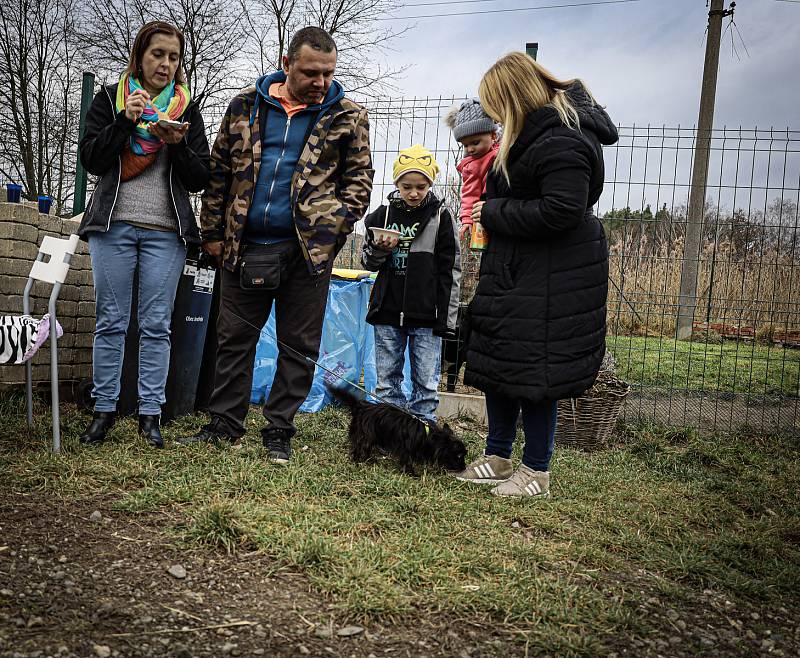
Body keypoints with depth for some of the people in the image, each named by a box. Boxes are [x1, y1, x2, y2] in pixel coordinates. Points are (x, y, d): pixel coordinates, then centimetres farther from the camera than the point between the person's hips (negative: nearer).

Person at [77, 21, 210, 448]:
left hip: (166, 231, 0)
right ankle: (104, 409, 10)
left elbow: (199, 180, 7)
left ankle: (150, 414, 5)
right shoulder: (109, 99, 11)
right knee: (110, 321, 2)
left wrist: (177, 143, -10)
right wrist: (126, 120, -10)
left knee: (156, 325, 0)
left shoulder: (188, 110, 13)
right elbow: (91, 160, 1)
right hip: (113, 225, 0)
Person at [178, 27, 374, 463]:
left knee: (298, 346, 4)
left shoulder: (347, 118, 2)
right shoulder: (245, 106, 7)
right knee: (234, 338, 9)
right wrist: (213, 232, 9)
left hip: (307, 249, -2)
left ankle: (279, 432, 17)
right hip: (245, 247, 2)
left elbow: (359, 179, 3)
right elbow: (219, 171, 11)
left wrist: (334, 229, -10)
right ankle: (225, 425, 22)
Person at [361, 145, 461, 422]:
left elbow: (450, 273, -1)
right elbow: (368, 262, 15)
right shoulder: (383, 214, 5)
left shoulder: (441, 217, -1)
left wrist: (446, 319, -5)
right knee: (387, 379, 10)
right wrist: (379, 250, -9)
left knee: (426, 382, 4)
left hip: (426, 315, -2)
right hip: (388, 311, 3)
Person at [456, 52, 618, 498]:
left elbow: (561, 211, -26)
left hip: (551, 278, -11)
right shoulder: (537, 130, 13)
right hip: (515, 271, 11)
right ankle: (498, 457, 26)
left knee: (533, 370, -2)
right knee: (496, 361, 13)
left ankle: (537, 470, 14)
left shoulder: (560, 140, -19)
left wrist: (493, 213, -16)